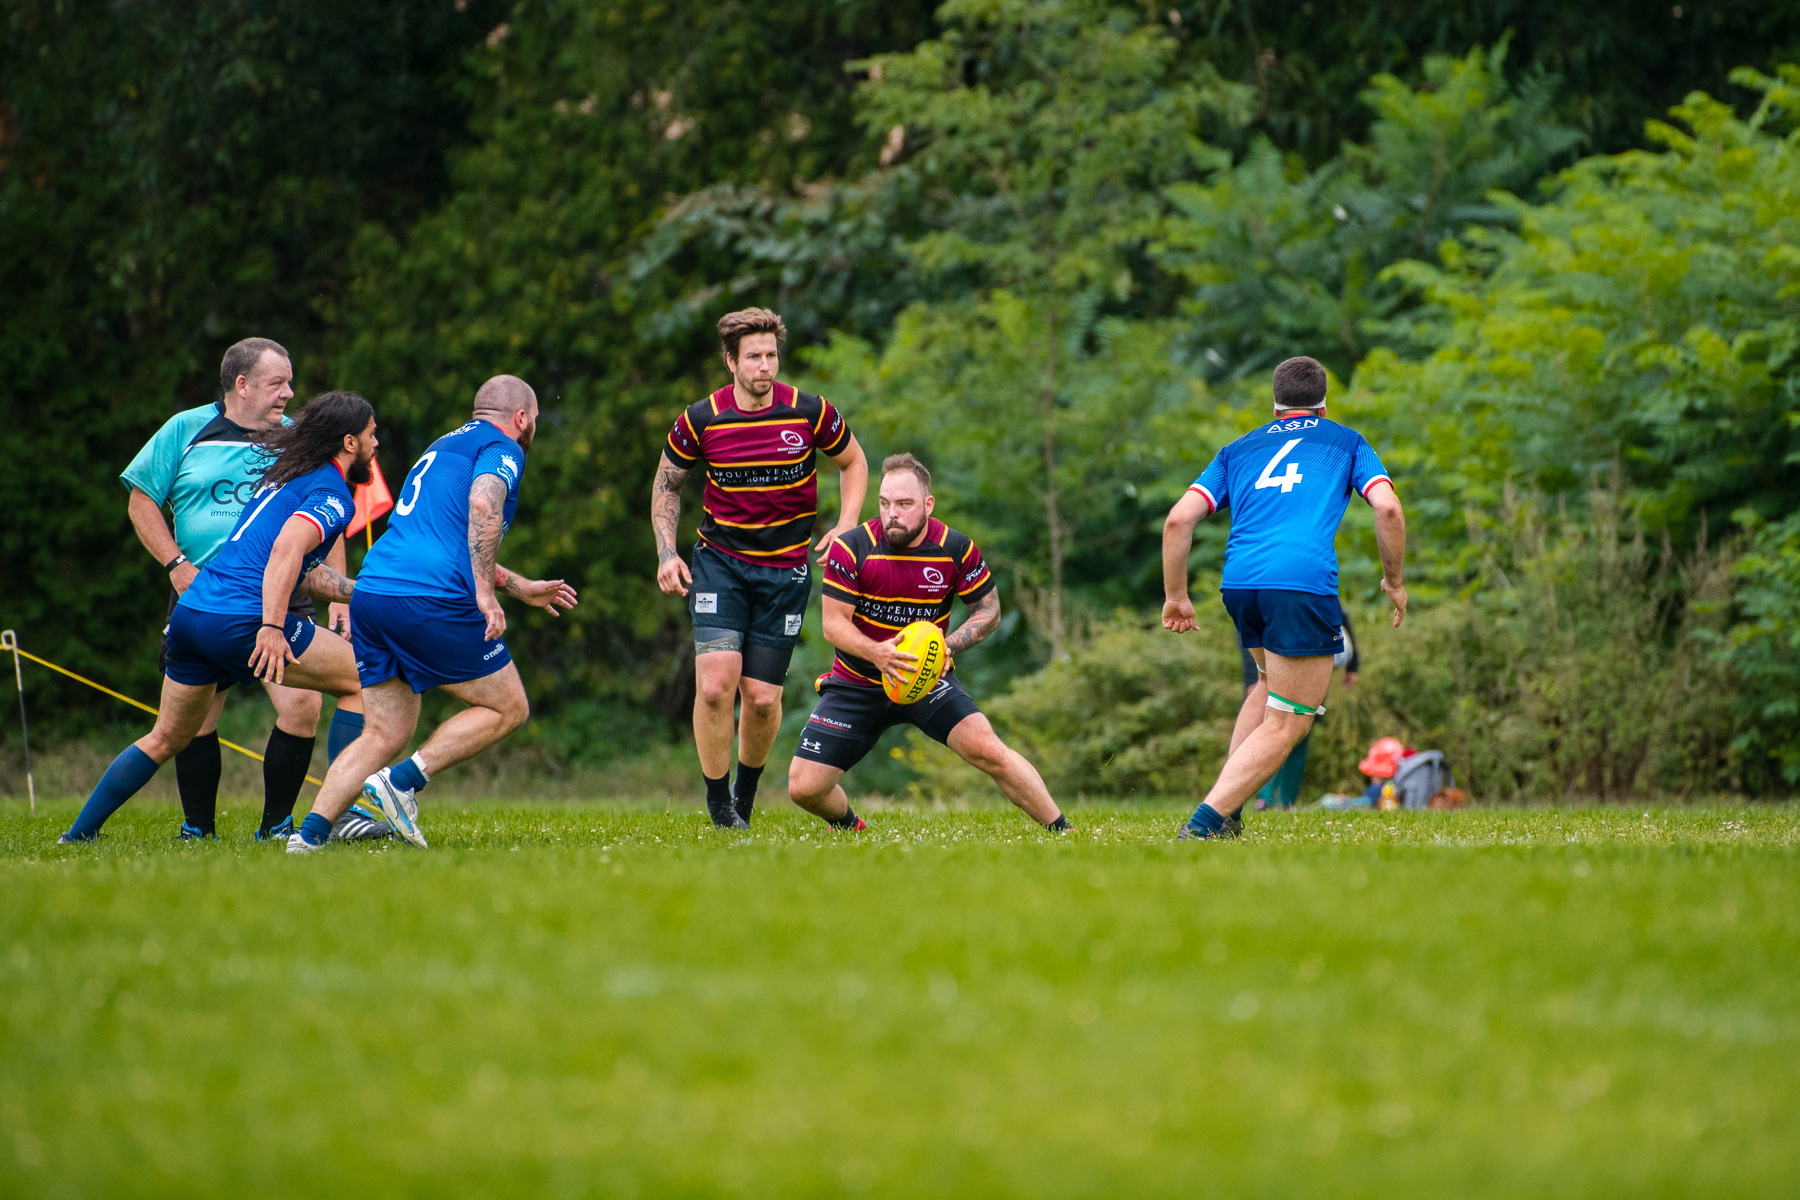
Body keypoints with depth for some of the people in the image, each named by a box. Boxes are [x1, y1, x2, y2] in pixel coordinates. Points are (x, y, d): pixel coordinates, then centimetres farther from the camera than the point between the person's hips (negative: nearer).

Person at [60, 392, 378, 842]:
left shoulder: (286, 472, 24)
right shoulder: (333, 496, -5)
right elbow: (287, 547, -23)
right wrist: (272, 627, -28)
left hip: (190, 611, 9)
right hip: (241, 620, -9)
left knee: (166, 738, 22)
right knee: (363, 678, 2)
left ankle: (79, 833, 23)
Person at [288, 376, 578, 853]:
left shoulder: (443, 447, 31)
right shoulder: (502, 448, 4)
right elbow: (483, 505, -18)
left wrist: (521, 587, 49)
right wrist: (485, 592, -19)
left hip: (370, 593, 8)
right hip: (434, 600, -8)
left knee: (385, 733, 12)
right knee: (507, 707, 7)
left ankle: (311, 830, -4)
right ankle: (404, 780, -7)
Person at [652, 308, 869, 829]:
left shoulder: (811, 413, -7)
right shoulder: (700, 420, -7)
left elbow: (853, 462, 11)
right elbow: (666, 482, 10)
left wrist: (846, 526, -2)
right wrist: (666, 554, -1)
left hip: (785, 570, 1)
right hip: (719, 564, 0)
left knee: (763, 698, -1)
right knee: (715, 685, -17)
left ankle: (747, 791, 26)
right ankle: (717, 801, 0)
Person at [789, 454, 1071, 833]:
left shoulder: (956, 549, -12)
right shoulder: (851, 548, -16)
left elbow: (988, 610, 0)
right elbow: (833, 624, -14)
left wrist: (948, 646, -20)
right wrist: (876, 653, -34)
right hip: (856, 683, 0)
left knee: (988, 750, -24)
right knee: (803, 787, -8)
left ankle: (1061, 830, -11)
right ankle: (847, 826, 28)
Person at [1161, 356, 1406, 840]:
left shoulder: (1238, 450, 25)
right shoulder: (1347, 441, 19)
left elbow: (1178, 518, 14)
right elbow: (1387, 508, 4)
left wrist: (1175, 596, 21)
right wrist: (1394, 580, 16)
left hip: (1238, 581, 5)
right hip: (1303, 581, -5)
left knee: (1273, 683, 30)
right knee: (1287, 723, 0)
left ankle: (1227, 811, 19)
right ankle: (1205, 823, -15)